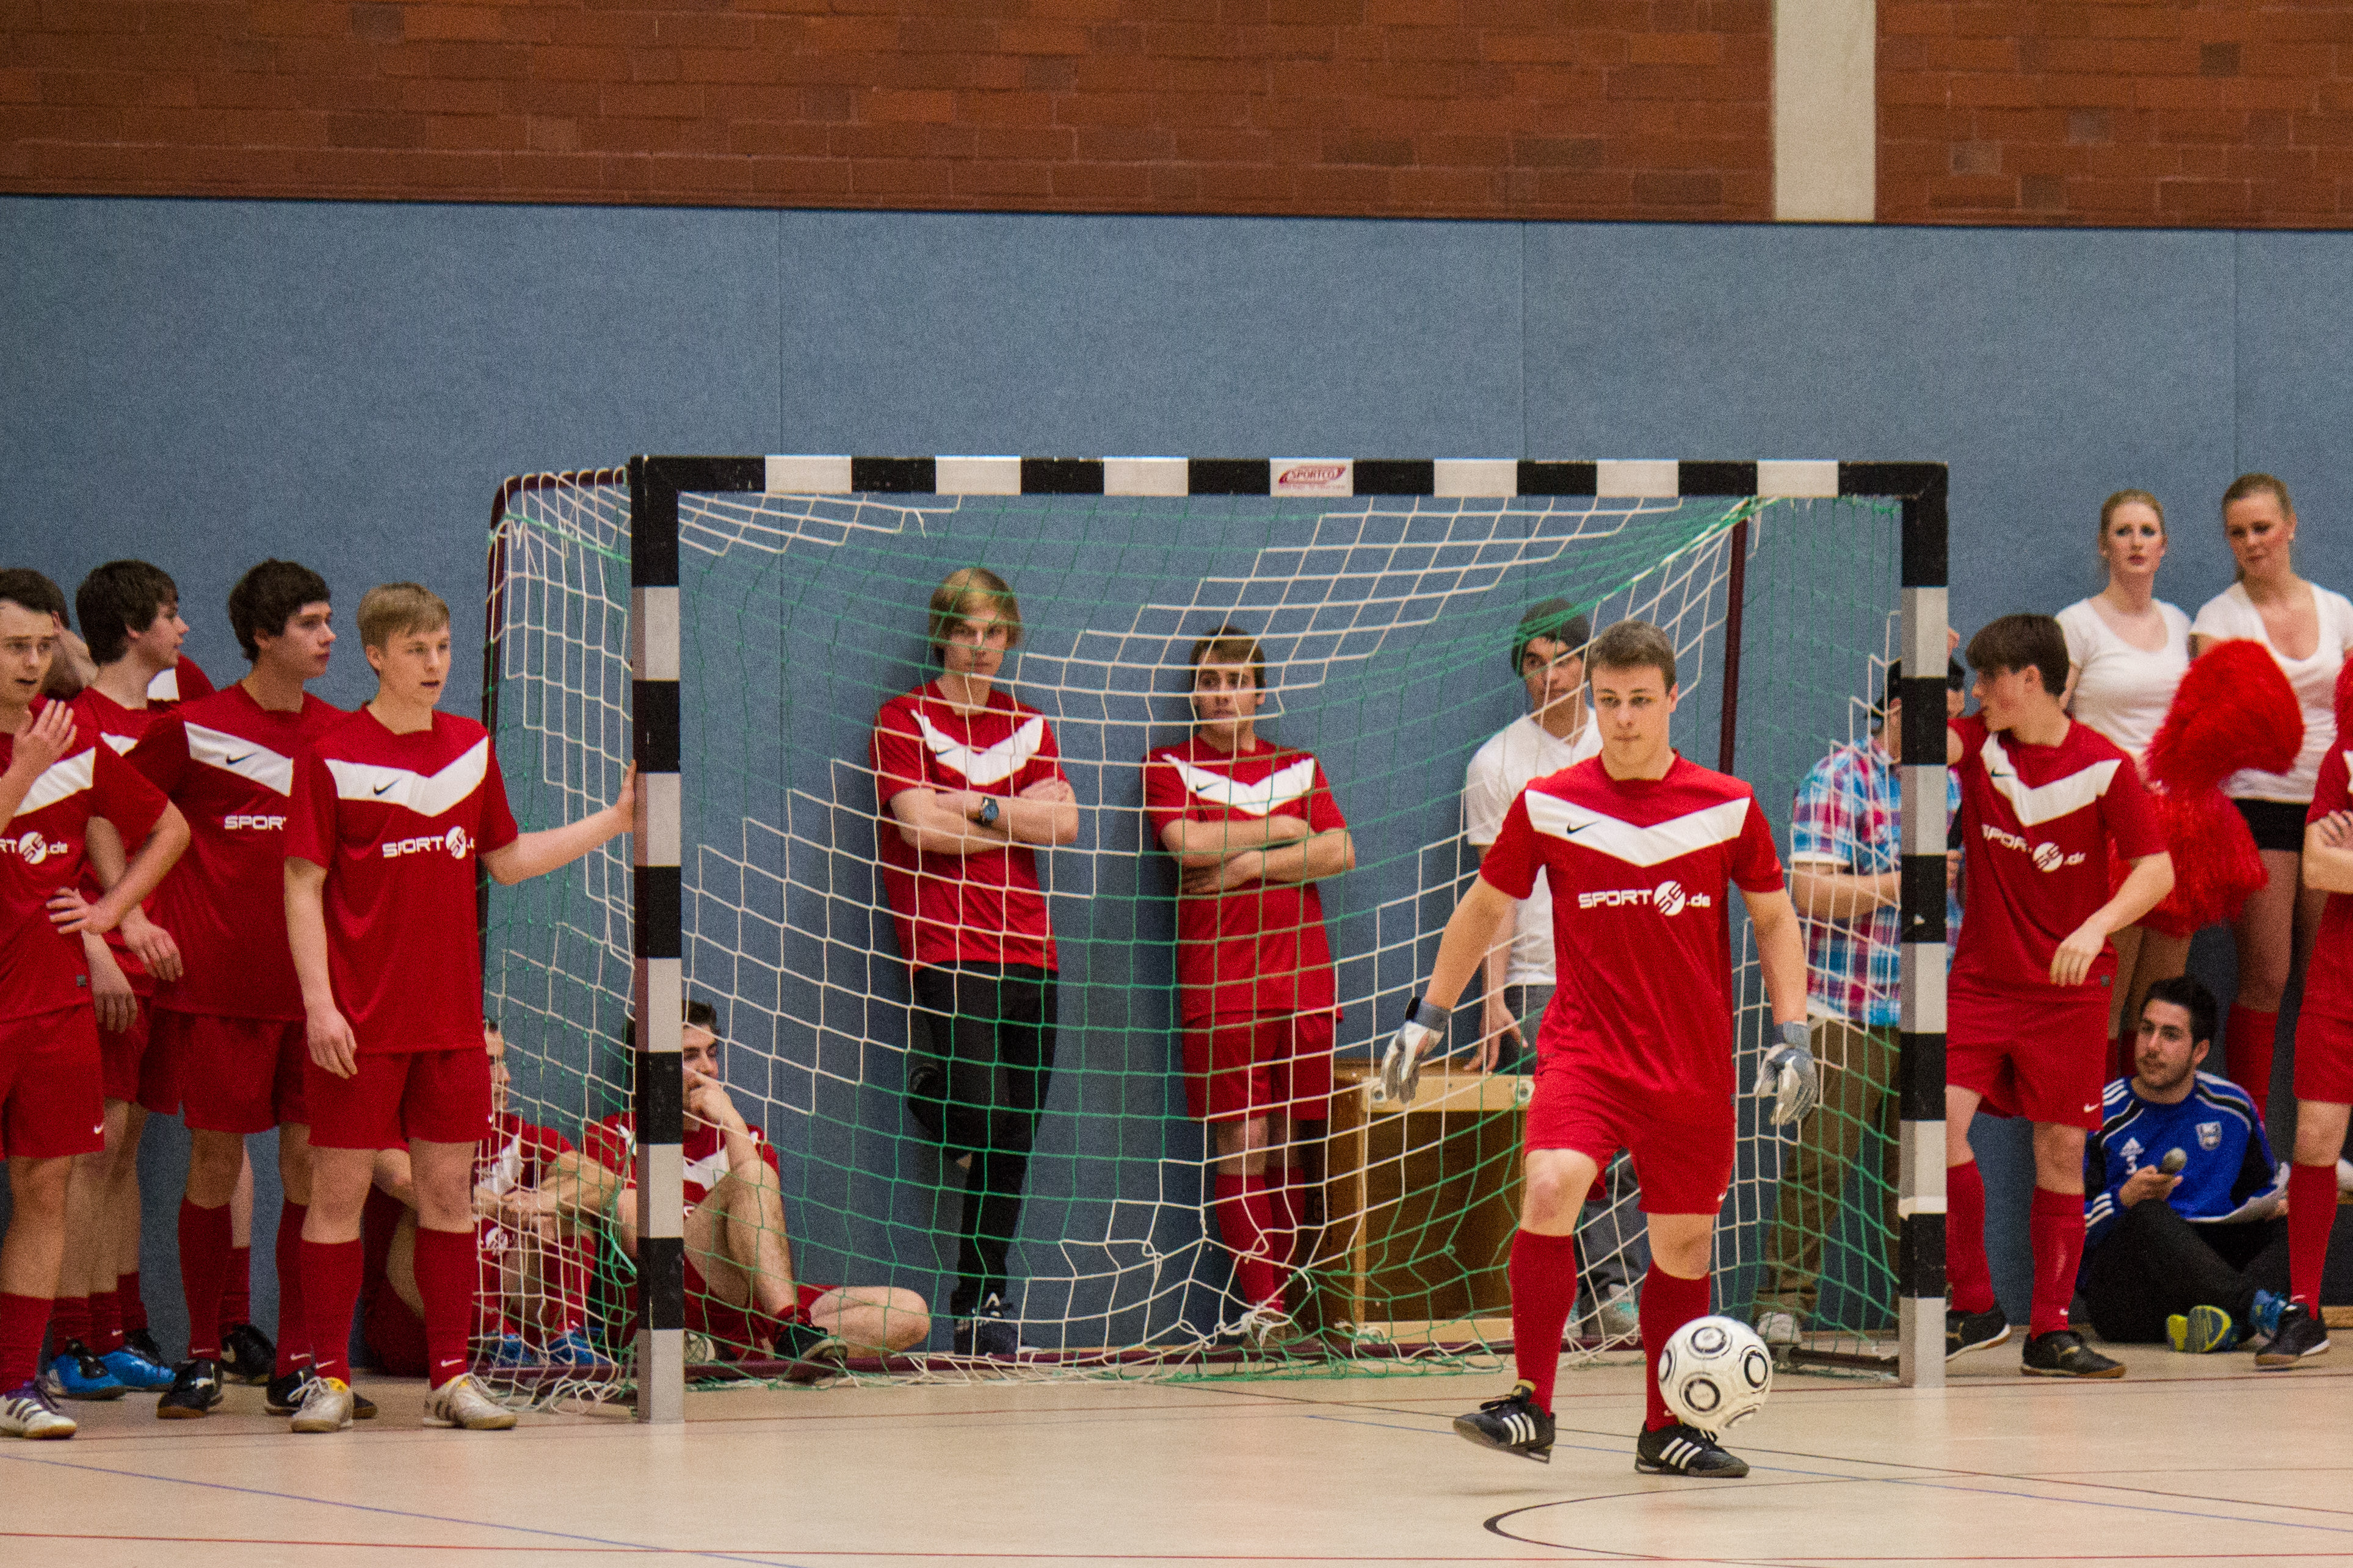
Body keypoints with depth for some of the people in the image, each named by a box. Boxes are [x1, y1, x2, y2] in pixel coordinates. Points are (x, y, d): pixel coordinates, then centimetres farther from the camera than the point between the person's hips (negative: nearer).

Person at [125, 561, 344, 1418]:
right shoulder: (193, 729, -2)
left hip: (317, 985, 3)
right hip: (216, 984, -3)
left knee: (311, 1161, 0)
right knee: (215, 1161, 0)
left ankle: (296, 1359, 7)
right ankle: (204, 1355, 10)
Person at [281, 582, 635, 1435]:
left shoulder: (471, 747, 10)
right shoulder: (332, 756, -6)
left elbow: (507, 859, 21)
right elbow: (303, 887, -6)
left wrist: (619, 816, 17)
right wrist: (318, 1001, -14)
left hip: (451, 1016, 5)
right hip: (360, 1018, -5)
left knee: (449, 1188, 5)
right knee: (340, 1189, -2)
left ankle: (450, 1376, 10)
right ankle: (329, 1377, 4)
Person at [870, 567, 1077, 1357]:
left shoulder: (1029, 727, 18)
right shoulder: (905, 721, 2)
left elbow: (1064, 823, 4)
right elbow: (920, 825, -11)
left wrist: (979, 807, -8)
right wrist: (1022, 818, -2)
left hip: (1028, 953, 5)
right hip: (948, 953, -5)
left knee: (1013, 1142, 4)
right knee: (981, 1119, -21)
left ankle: (983, 1298, 11)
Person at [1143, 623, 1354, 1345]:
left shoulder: (1299, 768, 16)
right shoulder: (1170, 767, 8)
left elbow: (1339, 852, 2)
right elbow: (1187, 843, -10)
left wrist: (1245, 863, -8)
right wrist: (1284, 831, -2)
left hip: (1303, 981, 3)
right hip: (1218, 986, -3)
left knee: (1294, 1147, 1)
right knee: (1242, 1145, -8)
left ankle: (1283, 1296, 5)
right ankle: (1259, 1306, -8)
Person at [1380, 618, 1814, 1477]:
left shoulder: (1728, 807, -1)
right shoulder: (1547, 806, -2)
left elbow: (1775, 921, 10)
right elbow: (1484, 908, 12)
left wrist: (1792, 1035, 0)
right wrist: (1427, 1017, 11)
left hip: (1694, 1066, 2)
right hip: (1584, 1043, -2)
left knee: (1683, 1245, 8)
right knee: (1551, 1187, -26)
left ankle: (1666, 1430, 26)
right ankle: (1532, 1406, -20)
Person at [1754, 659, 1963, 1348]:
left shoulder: (1951, 785, 17)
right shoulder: (1836, 781, -3)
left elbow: (1968, 890, 29)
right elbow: (1810, 892, -12)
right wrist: (1905, 882, -14)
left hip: (1931, 1014, 6)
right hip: (1847, 1012, -6)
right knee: (1821, 1158, -7)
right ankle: (1785, 1297, -1)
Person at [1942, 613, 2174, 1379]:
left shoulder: (2104, 766, -9)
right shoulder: (1977, 742, 1)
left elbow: (2156, 870, -12)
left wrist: (2096, 927, -26)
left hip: (2069, 989, -2)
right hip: (1980, 980, 2)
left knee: (2062, 1151, 1)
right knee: (1941, 1123, -14)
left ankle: (2051, 1331, 10)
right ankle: (1974, 1307, -2)